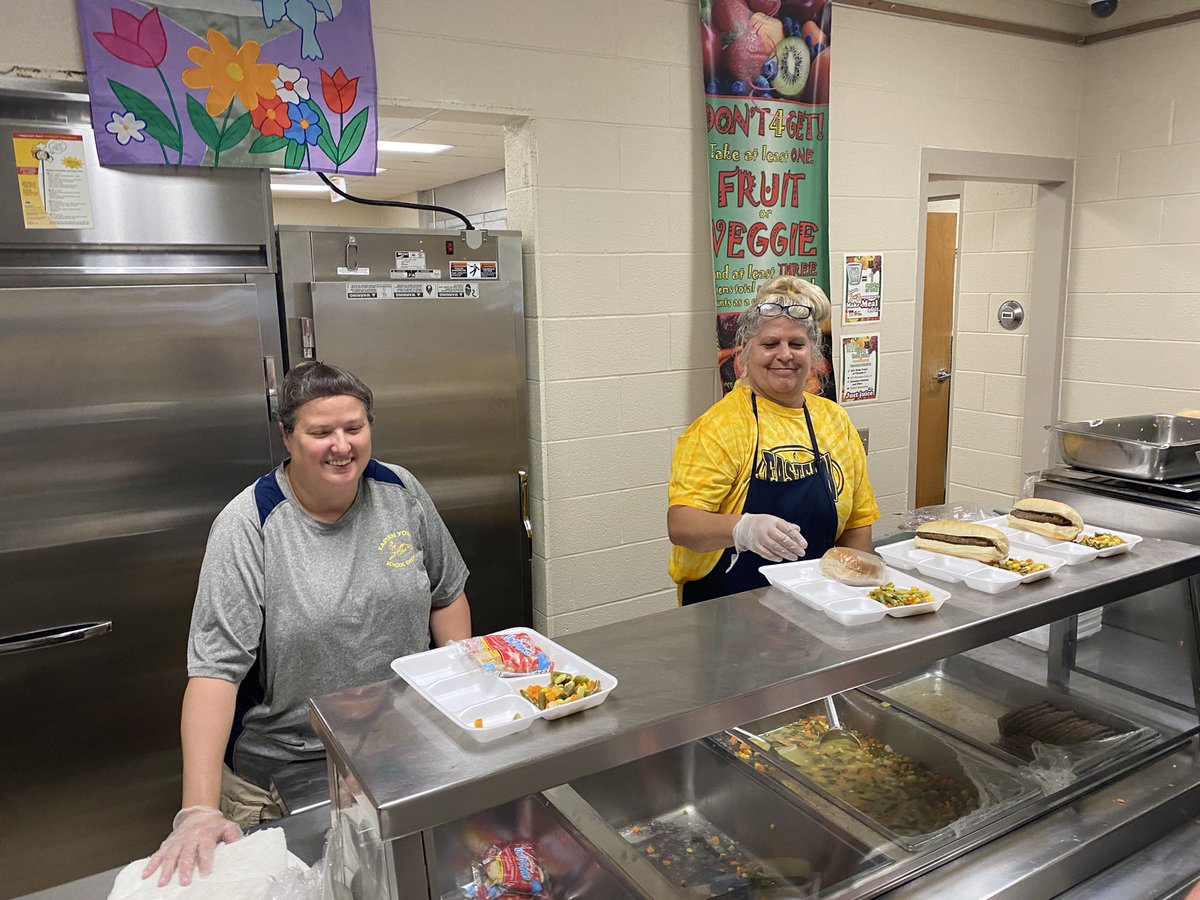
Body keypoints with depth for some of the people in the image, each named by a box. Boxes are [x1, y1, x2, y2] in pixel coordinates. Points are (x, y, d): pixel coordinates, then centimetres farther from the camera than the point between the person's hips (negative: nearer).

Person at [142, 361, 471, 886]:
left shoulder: (402, 493, -6)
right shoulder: (247, 527, -17)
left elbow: (446, 594, 6)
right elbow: (215, 668, -21)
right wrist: (199, 809, -27)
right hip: (280, 776, -3)